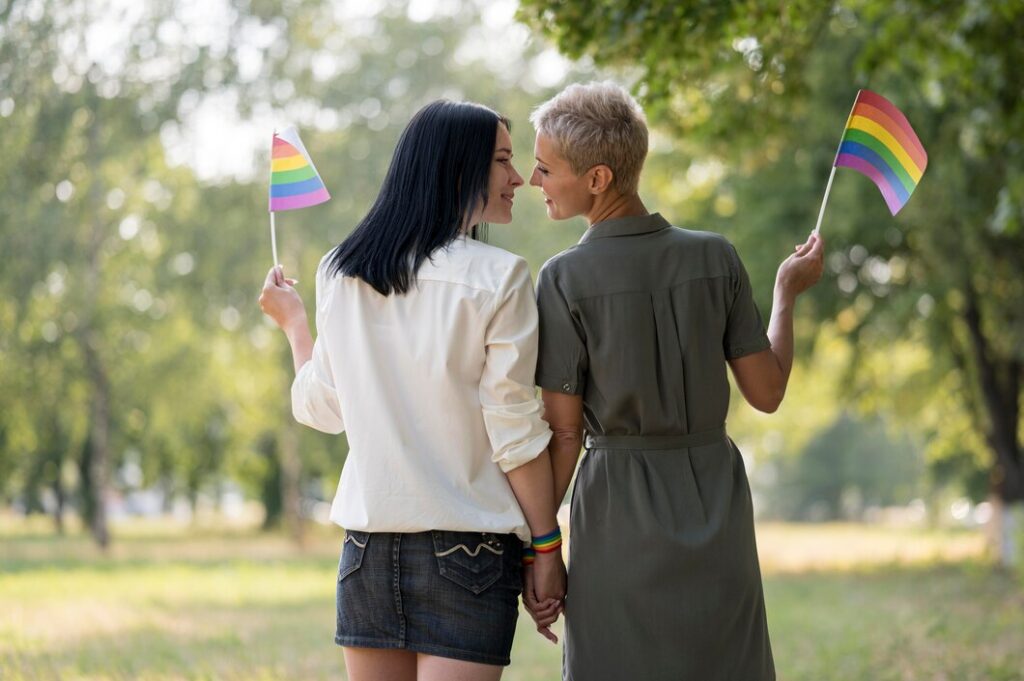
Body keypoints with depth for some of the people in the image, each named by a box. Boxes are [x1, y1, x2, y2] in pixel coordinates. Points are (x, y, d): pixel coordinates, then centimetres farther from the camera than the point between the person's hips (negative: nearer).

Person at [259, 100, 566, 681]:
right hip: (468, 544, -5)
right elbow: (515, 432, -10)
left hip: (368, 539, 5)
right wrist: (546, 548, -2)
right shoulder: (498, 278, -9)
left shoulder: (341, 274, 6)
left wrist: (294, 322, 31)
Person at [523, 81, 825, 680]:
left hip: (620, 517, -3)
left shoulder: (565, 281, -11)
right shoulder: (716, 259, -3)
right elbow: (768, 392, 2)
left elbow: (563, 435, -9)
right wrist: (788, 294, 17)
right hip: (716, 501, 3)